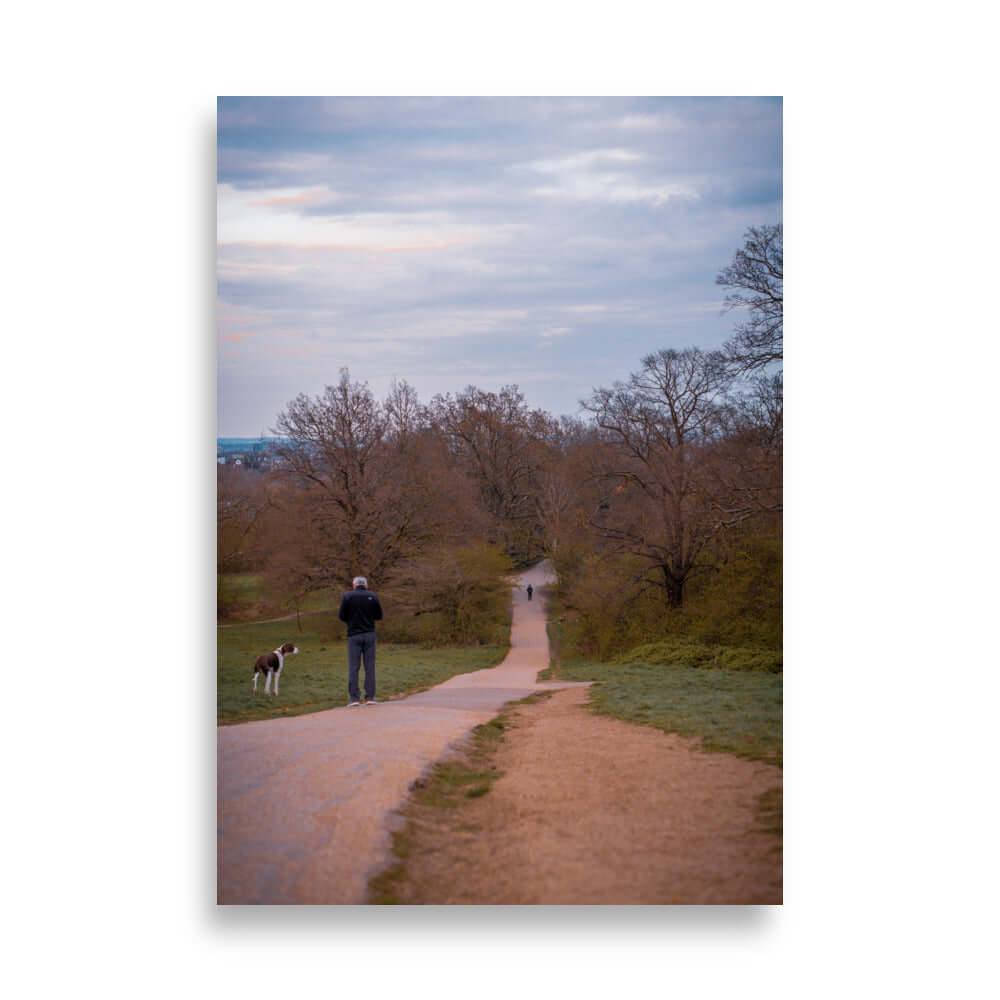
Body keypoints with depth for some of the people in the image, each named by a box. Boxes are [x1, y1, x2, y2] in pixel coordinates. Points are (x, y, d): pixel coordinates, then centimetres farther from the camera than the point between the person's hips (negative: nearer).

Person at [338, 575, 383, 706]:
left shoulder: (347, 596, -2)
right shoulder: (372, 596, 3)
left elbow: (342, 616, -3)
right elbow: (379, 616, 7)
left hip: (354, 634, -1)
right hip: (369, 634, 1)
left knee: (353, 667, 1)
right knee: (370, 667, 5)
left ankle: (354, 698, -4)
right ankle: (370, 697, 2)